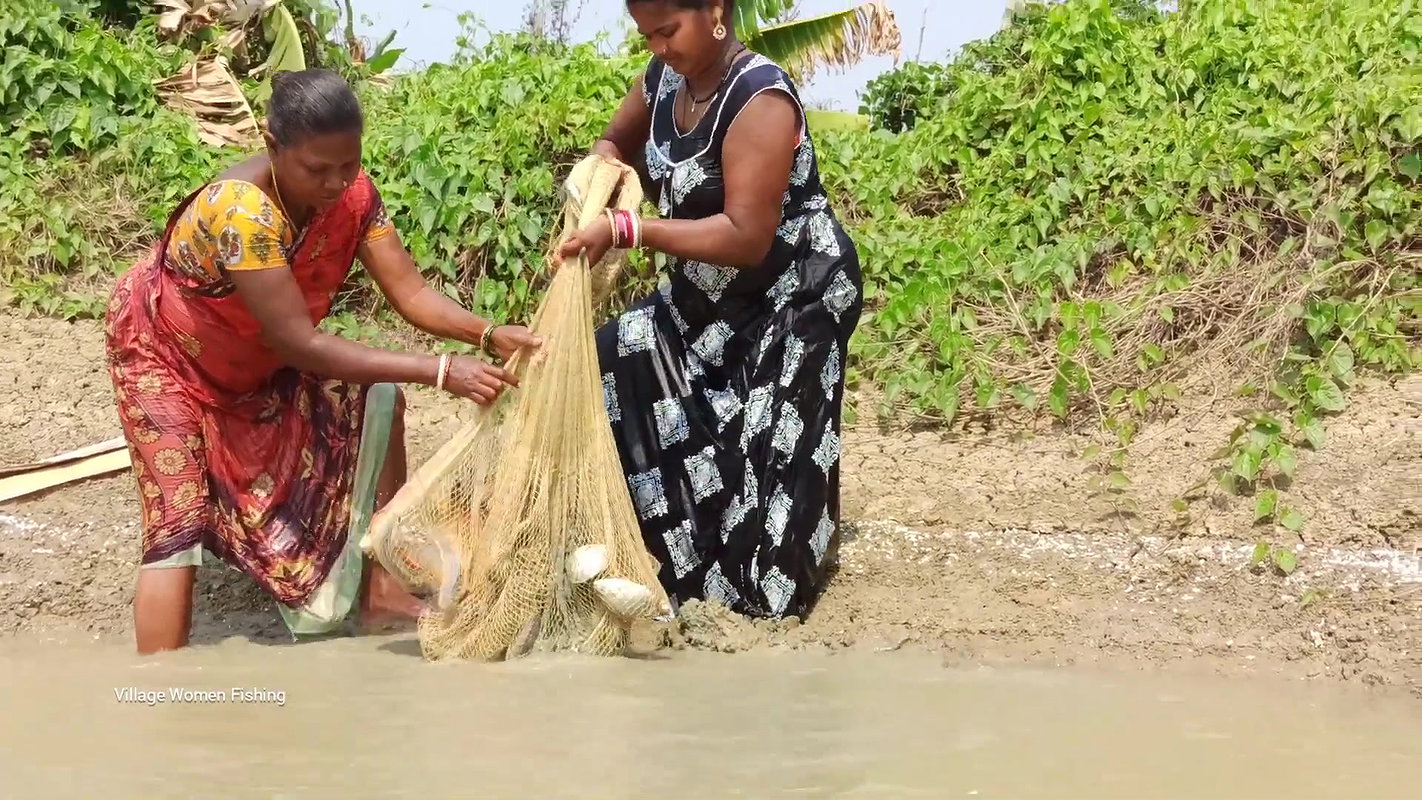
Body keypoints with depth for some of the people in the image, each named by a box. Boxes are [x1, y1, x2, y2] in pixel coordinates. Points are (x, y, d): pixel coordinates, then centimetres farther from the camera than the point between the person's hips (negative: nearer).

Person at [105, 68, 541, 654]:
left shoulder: (351, 191, -20)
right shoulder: (242, 209, -41)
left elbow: (408, 290, -18)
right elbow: (298, 344, -41)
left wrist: (488, 335, -37)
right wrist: (441, 371, -43)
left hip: (253, 355, 7)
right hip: (166, 353, -7)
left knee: (377, 401, -1)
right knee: (180, 518, -18)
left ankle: (376, 589, 8)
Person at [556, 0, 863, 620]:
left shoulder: (760, 100, -28)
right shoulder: (666, 77, -4)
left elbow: (746, 237, -33)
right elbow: (615, 143, 17)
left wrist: (625, 231, -35)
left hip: (792, 300, -8)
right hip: (710, 294, 9)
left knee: (768, 453, -7)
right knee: (616, 366, -1)